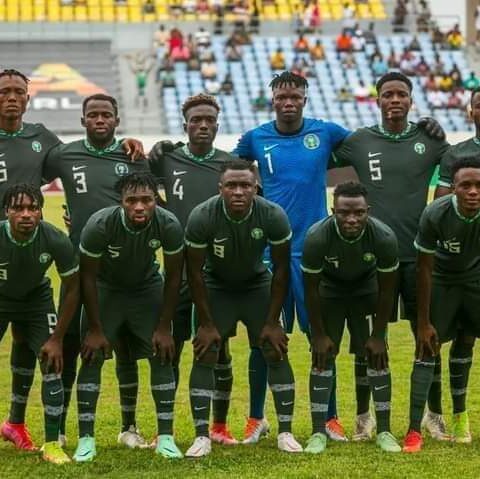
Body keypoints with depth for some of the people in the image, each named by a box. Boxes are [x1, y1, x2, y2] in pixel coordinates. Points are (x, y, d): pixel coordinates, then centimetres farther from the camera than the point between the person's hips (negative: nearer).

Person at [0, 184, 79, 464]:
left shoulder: (57, 241, -28)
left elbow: (72, 289, -13)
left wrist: (57, 338, -12)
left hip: (36, 299, 1)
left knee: (52, 364, -10)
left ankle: (52, 445, 1)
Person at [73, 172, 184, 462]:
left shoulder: (169, 226, -28)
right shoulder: (99, 225, -33)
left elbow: (173, 277, -12)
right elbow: (88, 277, -18)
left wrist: (164, 327, -9)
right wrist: (95, 329, -13)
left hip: (147, 288, 1)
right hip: (106, 288, -1)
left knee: (163, 356, -7)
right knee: (92, 357, -11)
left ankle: (165, 437, 0)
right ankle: (86, 438, -3)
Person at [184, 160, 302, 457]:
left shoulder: (274, 217, -26)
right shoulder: (202, 218, -29)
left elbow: (281, 270, -13)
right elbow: (195, 272, -16)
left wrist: (272, 321, -11)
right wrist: (206, 323, -14)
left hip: (257, 285, 1)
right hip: (216, 287, -1)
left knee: (277, 353, -7)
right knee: (204, 356, -11)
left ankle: (286, 432, 1)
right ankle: (202, 436, -6)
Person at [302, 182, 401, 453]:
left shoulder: (385, 238, -32)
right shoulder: (317, 238, -35)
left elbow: (387, 291, -17)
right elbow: (311, 290, -20)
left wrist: (378, 335, -12)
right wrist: (319, 334, -14)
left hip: (366, 291, 1)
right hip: (329, 291, -1)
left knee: (377, 356, -6)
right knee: (322, 357, -8)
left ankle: (384, 431, 2)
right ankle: (319, 433, -3)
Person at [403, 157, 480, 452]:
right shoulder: (435, 215, -32)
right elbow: (425, 269, -19)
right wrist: (424, 322, -14)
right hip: (442, 281, -2)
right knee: (428, 348, -7)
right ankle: (414, 430, -8)